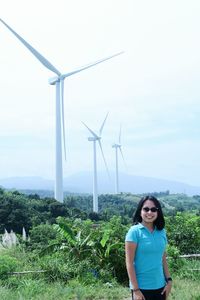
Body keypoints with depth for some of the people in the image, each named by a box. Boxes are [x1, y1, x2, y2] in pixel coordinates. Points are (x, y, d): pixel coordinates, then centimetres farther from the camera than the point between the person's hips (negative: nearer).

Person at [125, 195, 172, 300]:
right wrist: (135, 289, -14)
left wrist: (169, 280, 8)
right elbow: (129, 263, -11)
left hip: (160, 286, 5)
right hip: (141, 287, -5)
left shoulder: (161, 232, 5)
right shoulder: (135, 231, -10)